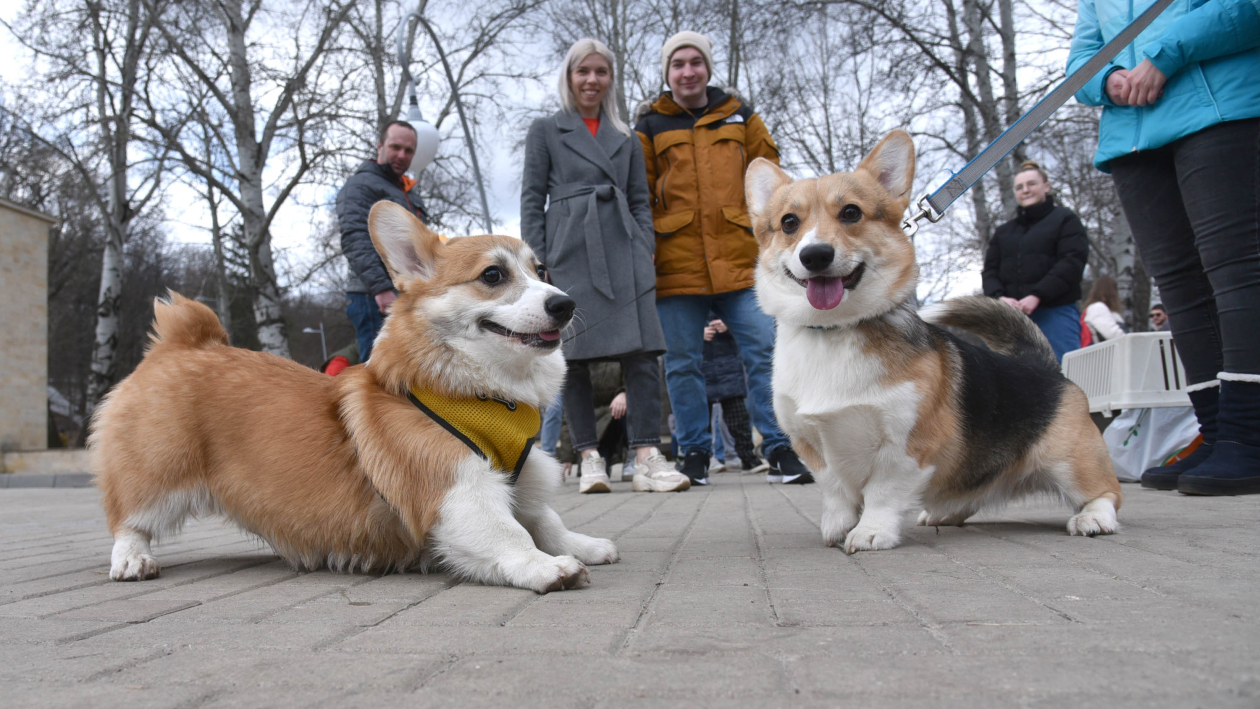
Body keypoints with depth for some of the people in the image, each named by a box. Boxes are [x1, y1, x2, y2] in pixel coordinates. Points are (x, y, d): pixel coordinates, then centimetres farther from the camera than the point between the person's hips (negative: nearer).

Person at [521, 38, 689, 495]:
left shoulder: (626, 139, 20)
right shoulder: (545, 131, 11)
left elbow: (640, 202, 18)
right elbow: (532, 200, 6)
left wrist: (645, 254, 4)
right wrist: (536, 263, -4)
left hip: (622, 250, 2)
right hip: (570, 253, -2)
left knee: (642, 351, -10)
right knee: (574, 358, -2)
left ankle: (647, 460, -12)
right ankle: (590, 459, 5)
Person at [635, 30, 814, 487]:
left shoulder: (740, 118, 16)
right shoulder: (650, 127, 12)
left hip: (740, 259, 1)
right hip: (676, 265, 0)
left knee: (765, 352, -4)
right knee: (682, 362, 3)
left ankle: (779, 449, 3)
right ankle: (694, 453, 14)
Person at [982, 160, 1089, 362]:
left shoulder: (1064, 219, 8)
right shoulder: (1003, 232, 22)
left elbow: (1073, 263, -5)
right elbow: (990, 271, 14)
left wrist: (1037, 296, -16)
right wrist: (999, 297, -8)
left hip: (1056, 315, -4)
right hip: (1012, 319, 4)